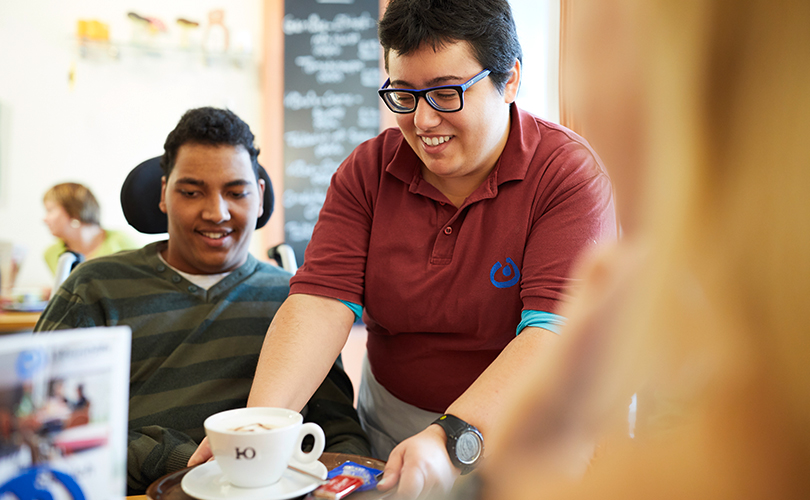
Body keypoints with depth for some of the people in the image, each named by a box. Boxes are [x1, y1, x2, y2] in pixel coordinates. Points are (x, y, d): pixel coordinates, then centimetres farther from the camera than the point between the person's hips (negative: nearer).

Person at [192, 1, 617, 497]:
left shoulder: (572, 172, -11)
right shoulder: (368, 170, 0)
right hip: (392, 428, 3)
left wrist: (453, 439, -34)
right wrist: (260, 424, -24)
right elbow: (322, 299, -9)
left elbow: (555, 330, -22)